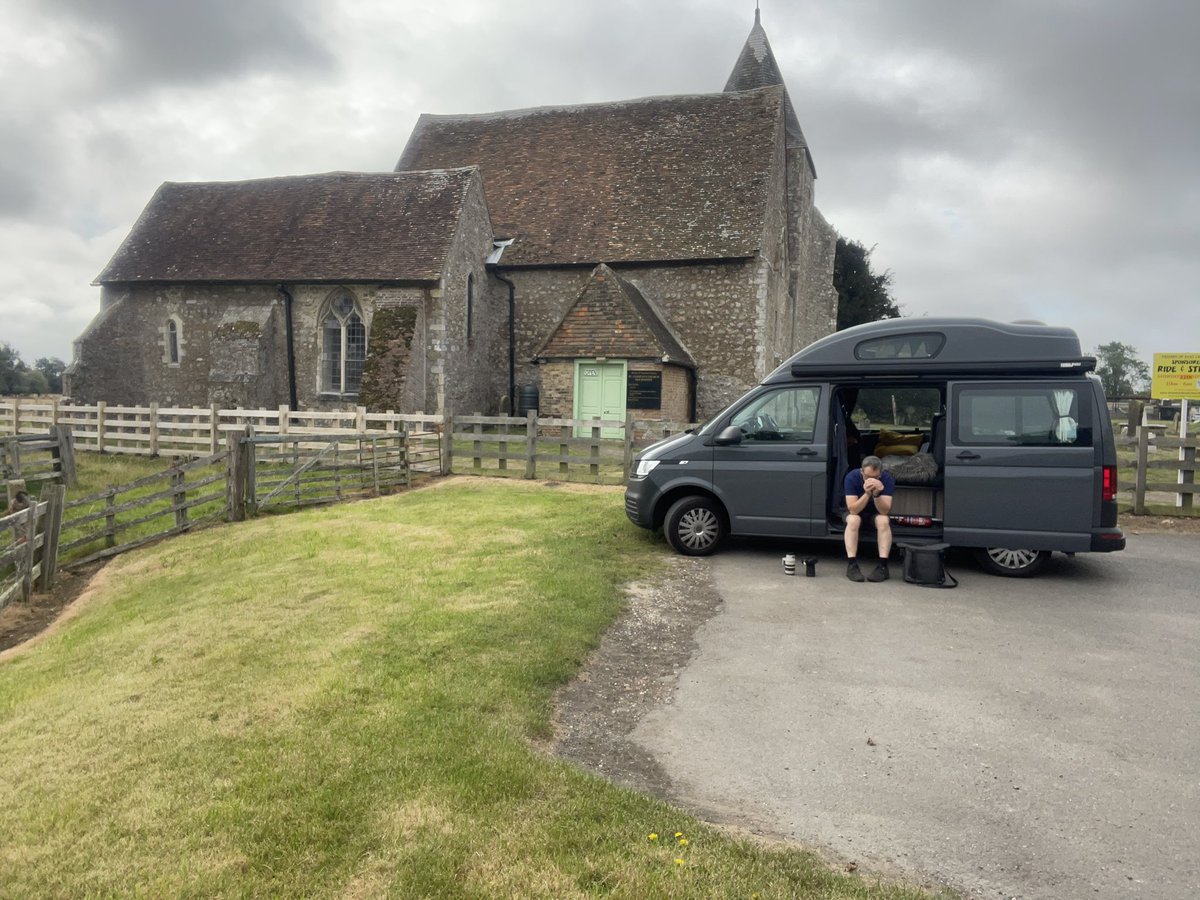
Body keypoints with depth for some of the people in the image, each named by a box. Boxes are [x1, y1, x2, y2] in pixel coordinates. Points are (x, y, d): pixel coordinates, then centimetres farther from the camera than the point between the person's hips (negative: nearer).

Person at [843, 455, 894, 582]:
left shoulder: (887, 480, -24)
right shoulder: (852, 477, -27)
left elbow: (885, 511, -30)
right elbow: (853, 509, -31)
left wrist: (876, 495, -49)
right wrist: (867, 493, -46)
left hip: (877, 512, 1)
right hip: (856, 511, -1)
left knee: (883, 521, -32)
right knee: (853, 520, -34)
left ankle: (882, 565, -29)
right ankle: (851, 565, -31)